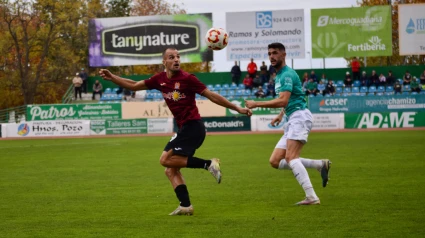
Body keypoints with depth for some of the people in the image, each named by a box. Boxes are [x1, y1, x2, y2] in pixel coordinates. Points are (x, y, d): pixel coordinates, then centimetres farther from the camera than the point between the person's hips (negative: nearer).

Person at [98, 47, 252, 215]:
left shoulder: (187, 78, -10)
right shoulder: (160, 79, 7)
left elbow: (211, 95, -5)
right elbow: (134, 86, 17)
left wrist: (237, 109, -4)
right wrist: (111, 77, 8)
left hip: (193, 126, -7)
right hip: (184, 129, 7)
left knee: (166, 160, -17)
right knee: (171, 170, 6)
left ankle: (208, 164, -13)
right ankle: (185, 206, 8)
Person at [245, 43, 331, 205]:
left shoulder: (287, 74, -11)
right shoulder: (278, 76, 20)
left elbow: (282, 101, -23)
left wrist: (256, 104, -21)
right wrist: (281, 115, 21)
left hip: (299, 117, -10)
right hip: (290, 121, 10)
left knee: (290, 157, -25)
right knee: (275, 161, 3)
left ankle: (311, 197, -31)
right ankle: (320, 165, 4)